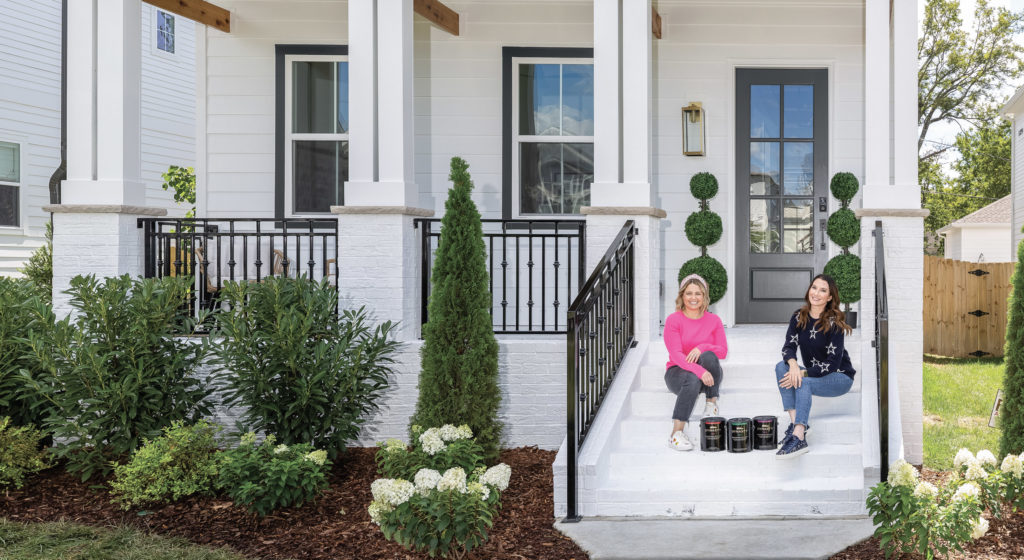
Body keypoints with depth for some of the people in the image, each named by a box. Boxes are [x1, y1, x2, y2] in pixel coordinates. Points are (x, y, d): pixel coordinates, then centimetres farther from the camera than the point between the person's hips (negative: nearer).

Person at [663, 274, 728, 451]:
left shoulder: (713, 320, 3)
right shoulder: (673, 320, -7)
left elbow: (723, 351, -1)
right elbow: (676, 355, -17)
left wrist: (702, 347, -23)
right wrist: (700, 371, -34)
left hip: (708, 375, 3)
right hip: (678, 372, -2)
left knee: (708, 356, -31)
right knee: (693, 380, -38)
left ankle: (712, 403, -15)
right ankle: (676, 434, -39)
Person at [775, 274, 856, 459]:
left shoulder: (835, 322, -17)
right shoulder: (799, 317, -1)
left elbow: (833, 363, -20)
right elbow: (789, 346, -8)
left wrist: (802, 373, -28)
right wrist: (793, 364, -31)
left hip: (840, 377, -6)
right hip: (812, 374, 6)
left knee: (803, 382, -32)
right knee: (781, 367, -20)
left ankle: (798, 438, -41)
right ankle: (796, 422, -27)